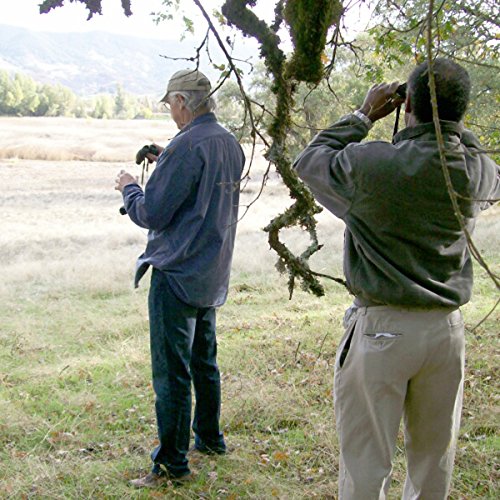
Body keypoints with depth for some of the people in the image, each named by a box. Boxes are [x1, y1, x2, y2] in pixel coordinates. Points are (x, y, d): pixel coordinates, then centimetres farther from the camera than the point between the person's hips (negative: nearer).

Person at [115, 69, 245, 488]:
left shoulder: (187, 146, -19)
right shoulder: (230, 144, 8)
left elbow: (152, 214, -18)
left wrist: (130, 187, 1)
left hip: (177, 276, -9)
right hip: (213, 276, 9)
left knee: (171, 372, -1)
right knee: (204, 361, 22)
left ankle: (173, 464, 7)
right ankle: (209, 437, 36)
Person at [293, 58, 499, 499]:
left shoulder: (372, 165, -17)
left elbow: (308, 161, 1)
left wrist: (363, 116, 8)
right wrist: (450, 122, 15)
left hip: (381, 329, -4)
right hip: (447, 328, 5)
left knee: (366, 461, 8)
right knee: (435, 457, 20)